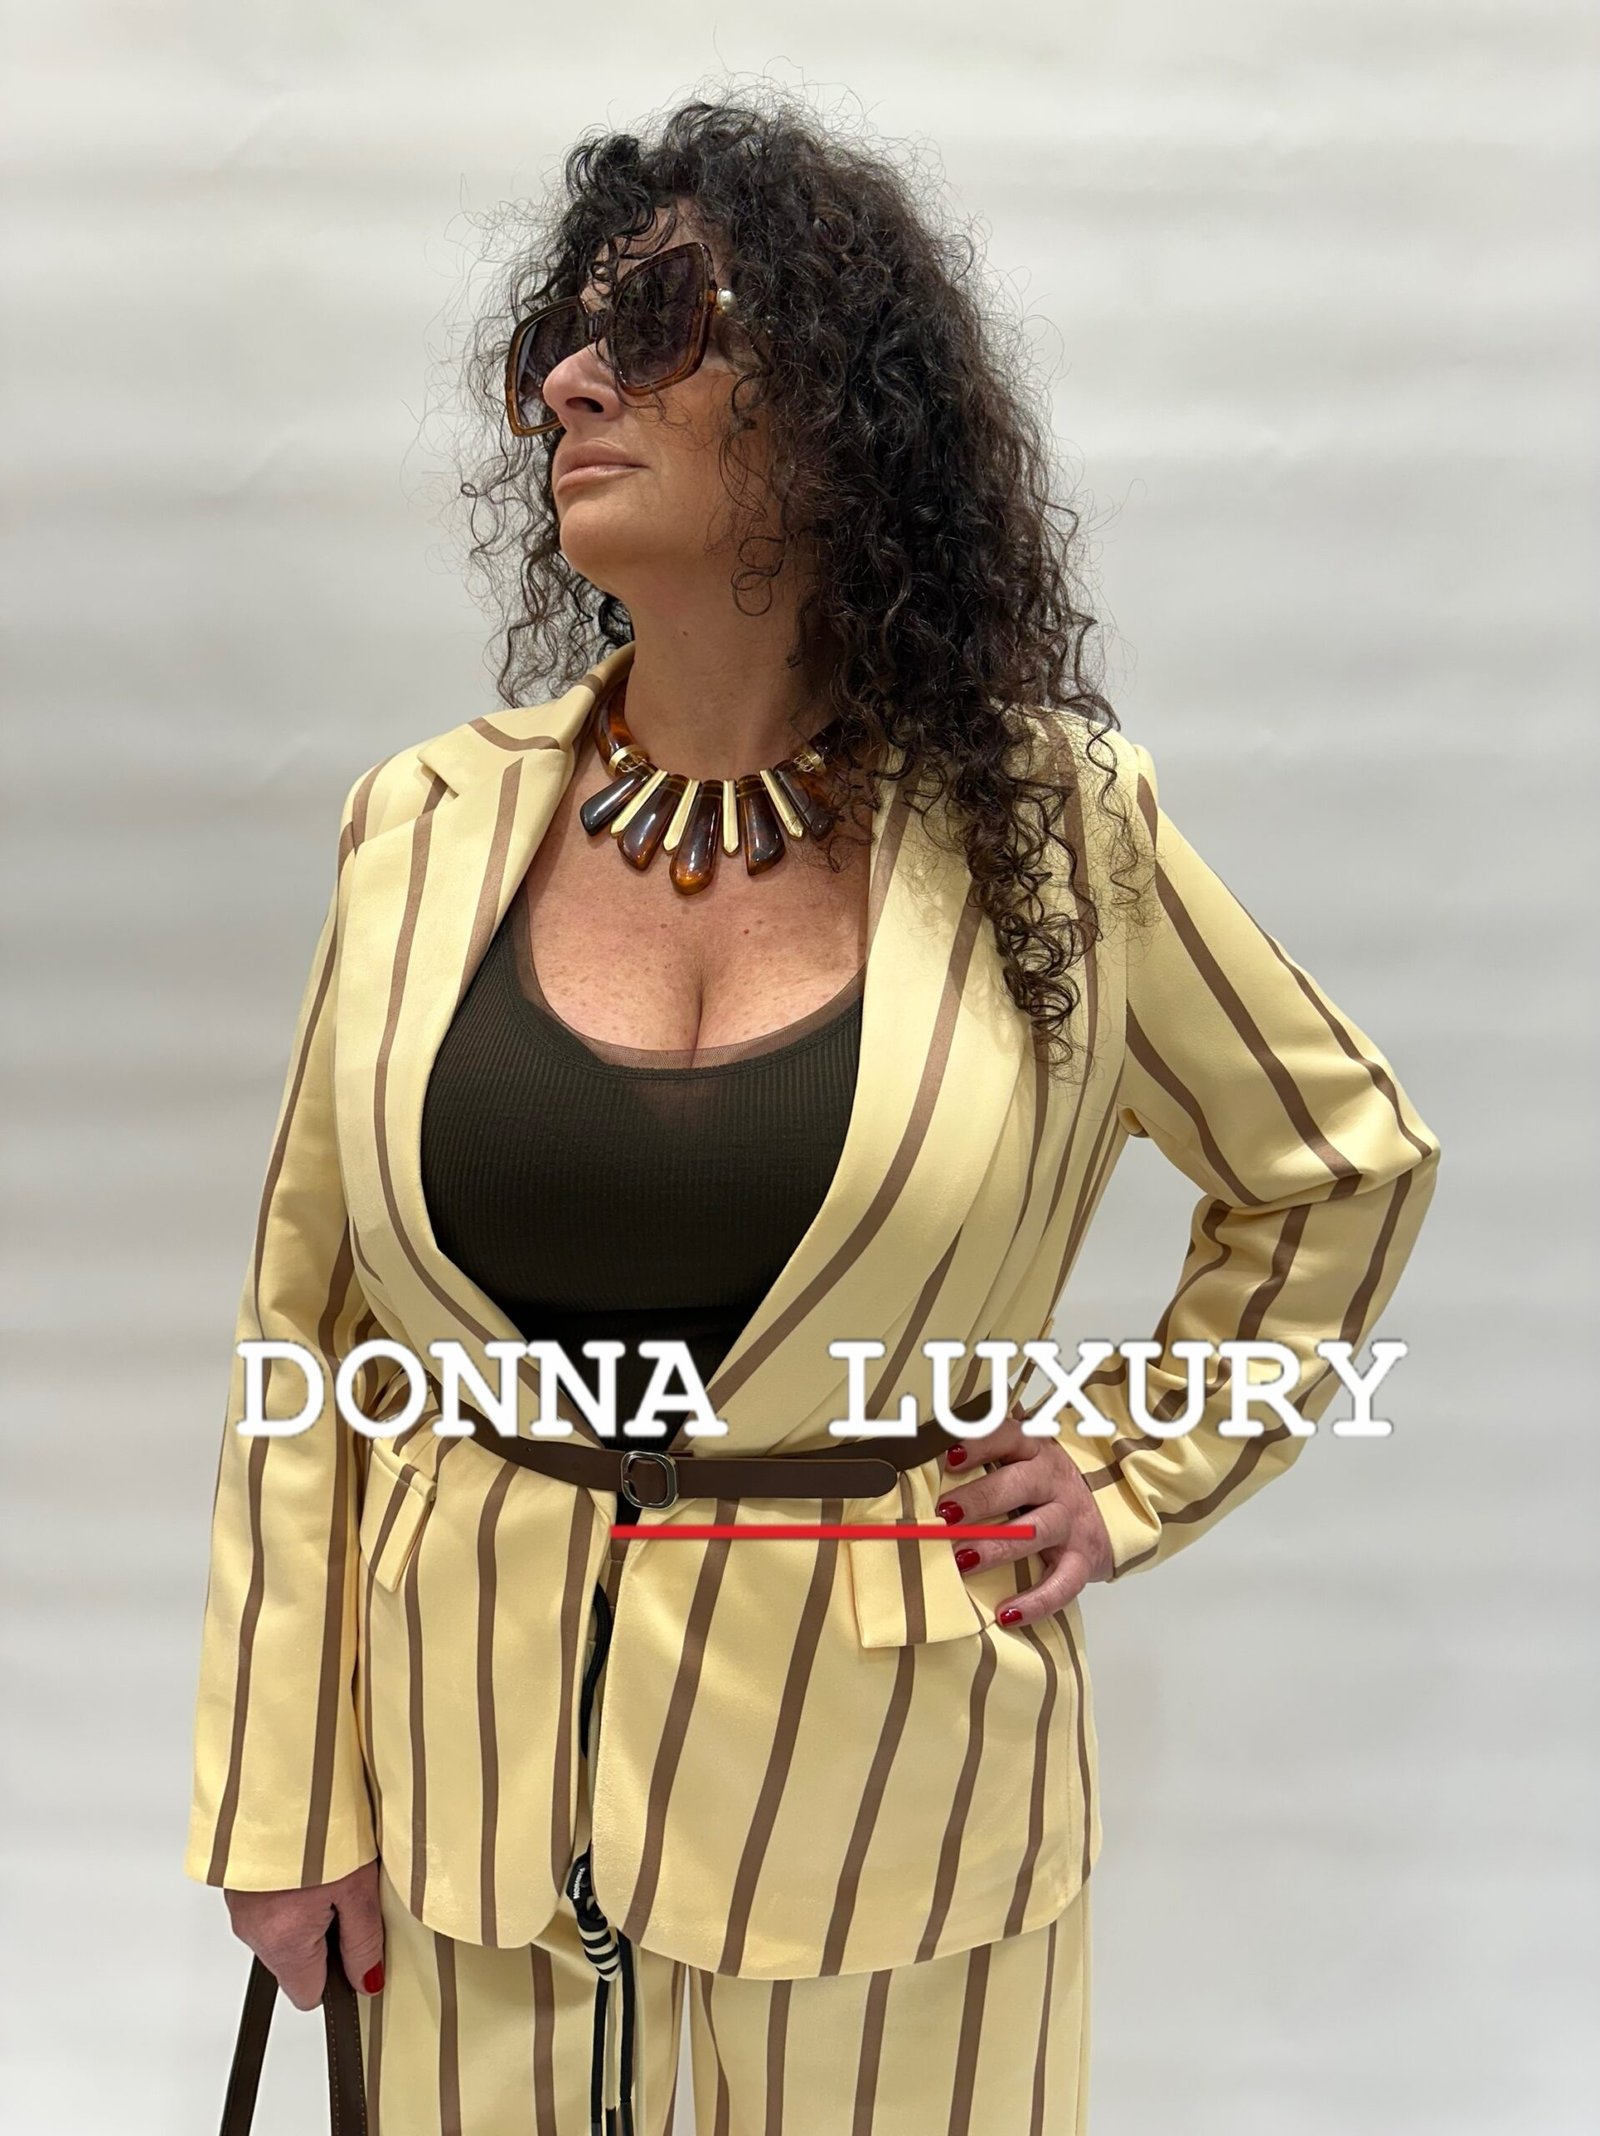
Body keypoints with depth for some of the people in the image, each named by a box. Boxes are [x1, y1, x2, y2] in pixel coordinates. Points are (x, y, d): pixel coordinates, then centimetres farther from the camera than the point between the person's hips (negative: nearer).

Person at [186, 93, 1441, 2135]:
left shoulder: (1048, 825, -7)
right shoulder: (431, 823, -4)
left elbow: (1343, 1162, 7)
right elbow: (302, 1328, 1)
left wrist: (1136, 1475, 1)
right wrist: (280, 1794, 2)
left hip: (883, 1779, -1)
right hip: (468, 1762, 2)